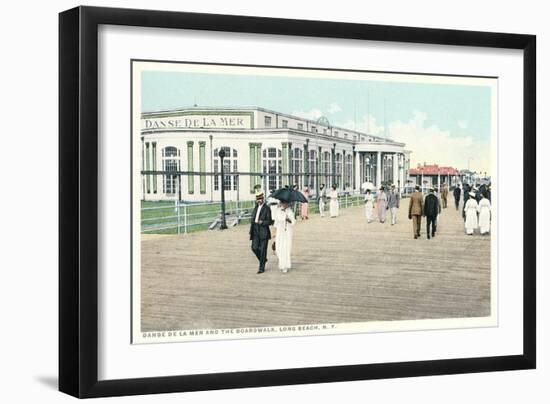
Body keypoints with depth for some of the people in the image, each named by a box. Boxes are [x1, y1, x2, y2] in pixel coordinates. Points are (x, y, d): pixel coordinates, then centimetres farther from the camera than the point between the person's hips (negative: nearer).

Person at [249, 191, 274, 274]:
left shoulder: (267, 208, -5)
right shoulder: (256, 208, 14)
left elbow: (270, 222, -8)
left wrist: (262, 222, -21)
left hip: (264, 232, -5)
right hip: (255, 232, 6)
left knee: (263, 250, -2)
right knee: (254, 248, -4)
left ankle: (262, 267, 6)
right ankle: (263, 260, 23)